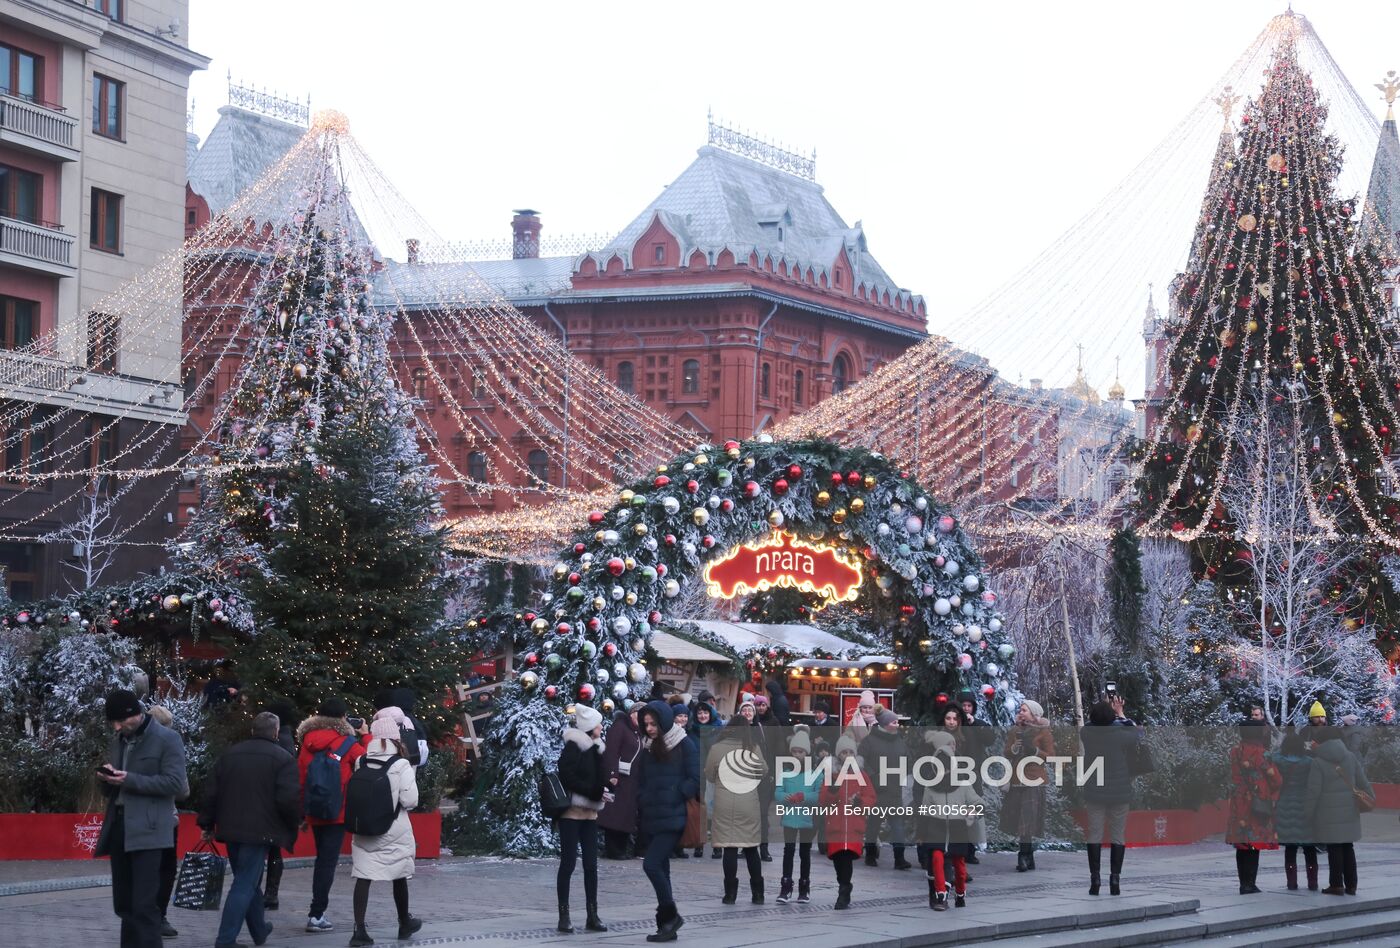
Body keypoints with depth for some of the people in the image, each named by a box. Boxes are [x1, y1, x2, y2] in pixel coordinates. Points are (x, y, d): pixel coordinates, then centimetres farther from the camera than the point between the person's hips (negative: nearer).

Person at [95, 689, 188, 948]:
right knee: (123, 904, 9)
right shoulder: (117, 741, 18)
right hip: (118, 827, 7)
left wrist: (131, 780, -18)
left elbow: (175, 783, -12)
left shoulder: (167, 739, -3)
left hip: (148, 830, -7)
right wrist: (107, 779, -1)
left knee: (144, 905, -12)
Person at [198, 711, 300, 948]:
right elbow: (289, 799, -14)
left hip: (231, 829, 6)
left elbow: (211, 793, 9)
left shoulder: (229, 754, 10)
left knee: (248, 881, 20)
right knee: (245, 885, -4)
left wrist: (207, 824, 16)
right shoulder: (282, 759, -7)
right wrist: (292, 829, 0)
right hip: (260, 831, -6)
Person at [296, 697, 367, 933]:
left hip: (314, 812, 5)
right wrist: (366, 735, 11)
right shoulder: (348, 743, -7)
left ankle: (317, 913, 19)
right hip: (337, 813, -5)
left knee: (322, 860, 18)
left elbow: (300, 778, 9)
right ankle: (316, 915, -8)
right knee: (328, 862, -3)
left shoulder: (307, 742, 5)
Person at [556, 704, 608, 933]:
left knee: (591, 864, 5)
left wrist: (601, 788, -5)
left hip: (590, 813, 7)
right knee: (568, 863, -3)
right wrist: (593, 791, -17)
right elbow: (568, 777, -17)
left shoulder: (594, 748, 14)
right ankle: (564, 916, 2)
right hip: (572, 812, -7)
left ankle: (592, 916, 8)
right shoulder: (573, 747, -9)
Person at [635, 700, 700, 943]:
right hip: (650, 818, 6)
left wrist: (672, 796, -12)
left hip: (672, 818, -6)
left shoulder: (684, 745, -6)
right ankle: (666, 925, 13)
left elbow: (696, 779, -8)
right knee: (660, 869, 7)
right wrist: (642, 800, 1)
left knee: (652, 865, -16)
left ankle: (670, 916, -1)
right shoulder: (647, 747, 12)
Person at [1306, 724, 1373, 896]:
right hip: (1349, 809, 5)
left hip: (1328, 811, -5)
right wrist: (1371, 797, 22)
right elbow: (1362, 781, 8)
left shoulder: (1318, 762, -12)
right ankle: (1351, 885, 12)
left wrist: (1309, 813, -4)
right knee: (1348, 847, 11)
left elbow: (1314, 791, -12)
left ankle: (1337, 884, 2)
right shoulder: (1350, 757, 2)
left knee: (1334, 848, 2)